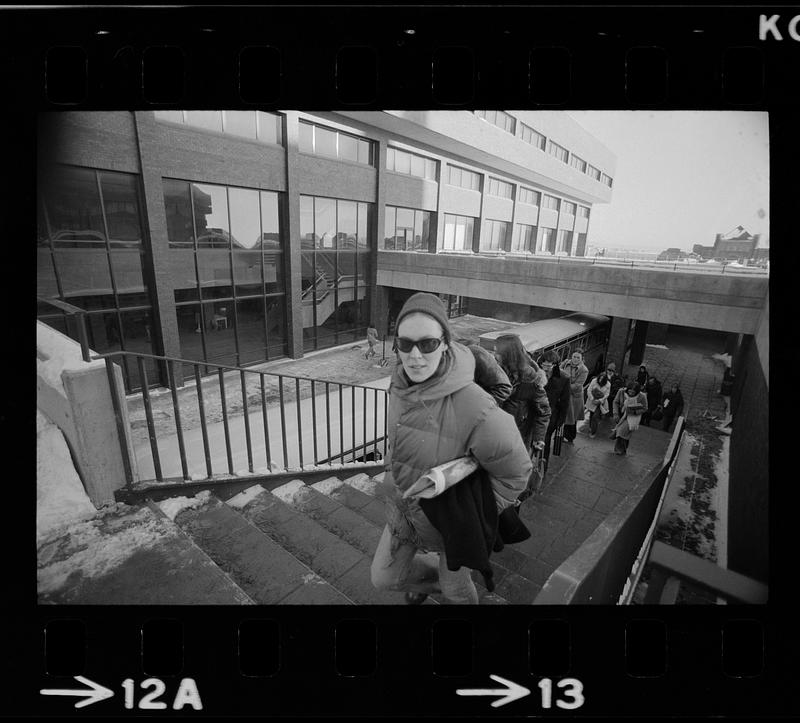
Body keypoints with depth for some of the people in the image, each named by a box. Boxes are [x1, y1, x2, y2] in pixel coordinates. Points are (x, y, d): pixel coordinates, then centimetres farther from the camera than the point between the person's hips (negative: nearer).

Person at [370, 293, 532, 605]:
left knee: (455, 590, 23)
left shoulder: (474, 408, -37)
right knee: (383, 578, 21)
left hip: (450, 519, -5)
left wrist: (481, 515, -12)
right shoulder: (400, 384, -15)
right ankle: (429, 578, 50)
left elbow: (515, 470, -22)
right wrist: (397, 478, 11)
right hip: (403, 506, 5)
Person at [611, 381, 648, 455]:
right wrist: (616, 414, -17)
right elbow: (616, 402, -8)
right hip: (622, 414, 3)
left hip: (633, 417, -3)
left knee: (623, 430, -18)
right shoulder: (621, 392, -20)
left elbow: (644, 408, -8)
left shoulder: (642, 397, -24)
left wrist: (634, 411, -24)